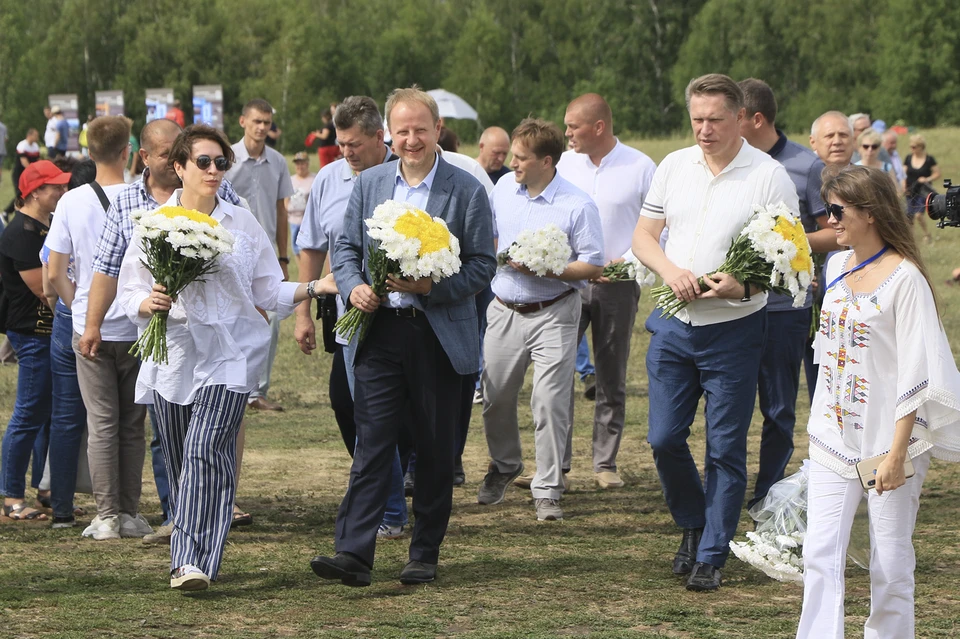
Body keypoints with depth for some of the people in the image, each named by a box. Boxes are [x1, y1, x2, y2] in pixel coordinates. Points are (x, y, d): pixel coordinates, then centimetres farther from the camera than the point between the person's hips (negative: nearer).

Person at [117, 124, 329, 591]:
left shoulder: (242, 224, 7)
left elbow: (269, 291, 11)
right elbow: (129, 293, 7)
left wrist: (317, 288, -3)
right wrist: (150, 302, -14)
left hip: (229, 356, -2)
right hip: (172, 355, 2)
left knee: (206, 451, -18)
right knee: (180, 461, 5)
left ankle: (194, 563, -24)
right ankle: (192, 557, 19)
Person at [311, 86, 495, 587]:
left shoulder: (466, 190, -2)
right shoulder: (369, 184, 9)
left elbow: (482, 264, -3)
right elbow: (346, 246, 15)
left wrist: (430, 286, -17)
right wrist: (353, 287, -6)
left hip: (440, 335, -2)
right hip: (380, 330, 2)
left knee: (434, 448, 6)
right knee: (372, 443, -5)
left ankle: (425, 555, 16)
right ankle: (353, 553, -10)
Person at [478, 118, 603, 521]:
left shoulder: (577, 205, -12)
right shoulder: (503, 191, 5)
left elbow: (593, 267, -12)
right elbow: (489, 238, 22)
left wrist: (542, 269, -21)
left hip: (552, 314, -5)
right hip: (504, 310, 5)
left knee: (550, 402, -8)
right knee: (495, 397, 11)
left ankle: (547, 490, 1)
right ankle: (504, 465, 37)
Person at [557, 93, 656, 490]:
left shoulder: (640, 168, -2)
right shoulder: (563, 164, 6)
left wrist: (628, 261, -12)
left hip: (617, 285, -2)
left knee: (612, 379, 7)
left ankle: (605, 463, 15)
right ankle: (556, 462, -2)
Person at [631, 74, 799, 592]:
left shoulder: (769, 176, -7)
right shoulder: (674, 166, 7)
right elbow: (642, 236, 10)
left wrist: (742, 285, -26)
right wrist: (670, 270, -12)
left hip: (733, 330, -4)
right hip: (673, 324, 4)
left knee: (724, 448, 1)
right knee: (664, 439, 5)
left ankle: (711, 555, 11)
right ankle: (693, 525, 29)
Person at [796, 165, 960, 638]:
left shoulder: (904, 278, -13)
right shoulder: (837, 267, 9)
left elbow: (915, 371, -14)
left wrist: (897, 452, -17)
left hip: (887, 438, -6)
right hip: (834, 436, 6)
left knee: (890, 562, 2)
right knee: (820, 555, -4)